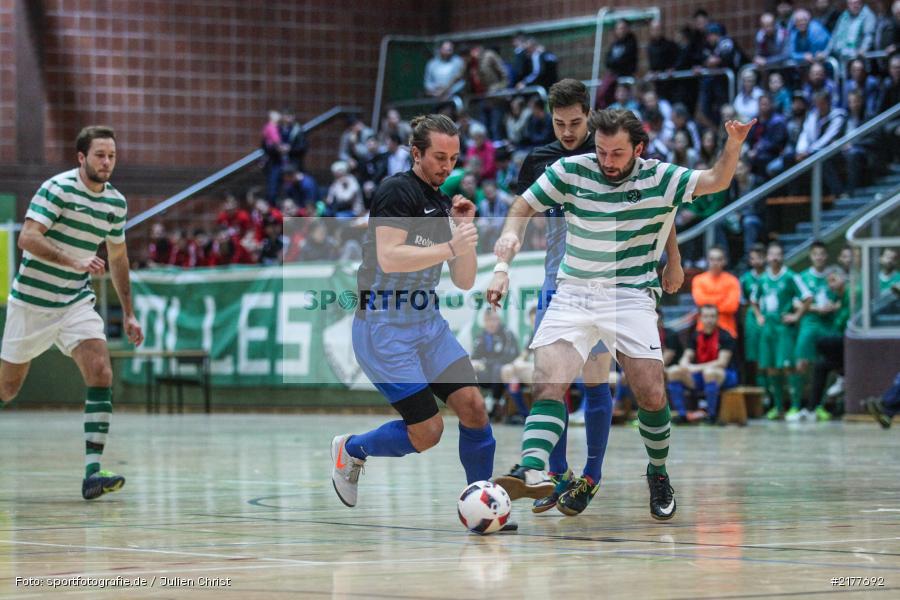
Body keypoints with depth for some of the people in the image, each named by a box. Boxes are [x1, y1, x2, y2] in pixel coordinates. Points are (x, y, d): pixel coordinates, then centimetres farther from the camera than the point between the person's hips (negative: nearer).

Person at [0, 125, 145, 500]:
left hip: (77, 302, 4)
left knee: (101, 373, -17)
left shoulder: (116, 202, 5)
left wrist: (128, 313, 17)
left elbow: (118, 257, 19)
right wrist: (75, 262, -35)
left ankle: (92, 472, -21)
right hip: (32, 301, -4)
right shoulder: (57, 188, -13)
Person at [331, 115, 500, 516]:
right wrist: (450, 247, -24)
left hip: (427, 322, 8)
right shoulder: (398, 190, -11)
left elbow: (464, 281, 12)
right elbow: (389, 257, -24)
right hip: (383, 327, -8)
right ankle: (350, 450, 19)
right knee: (427, 432, -8)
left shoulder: (445, 204, 13)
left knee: (472, 405, -9)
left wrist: (466, 230, 0)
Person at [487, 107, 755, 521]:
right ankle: (532, 471, -34)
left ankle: (658, 475, 16)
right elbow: (522, 209, 5)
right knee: (548, 384, -19)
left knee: (651, 395, -8)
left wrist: (734, 144, -28)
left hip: (631, 297, -1)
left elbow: (716, 181, -8)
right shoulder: (569, 171, -4)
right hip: (572, 296, 1)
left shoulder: (658, 178, -4)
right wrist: (502, 265, -8)